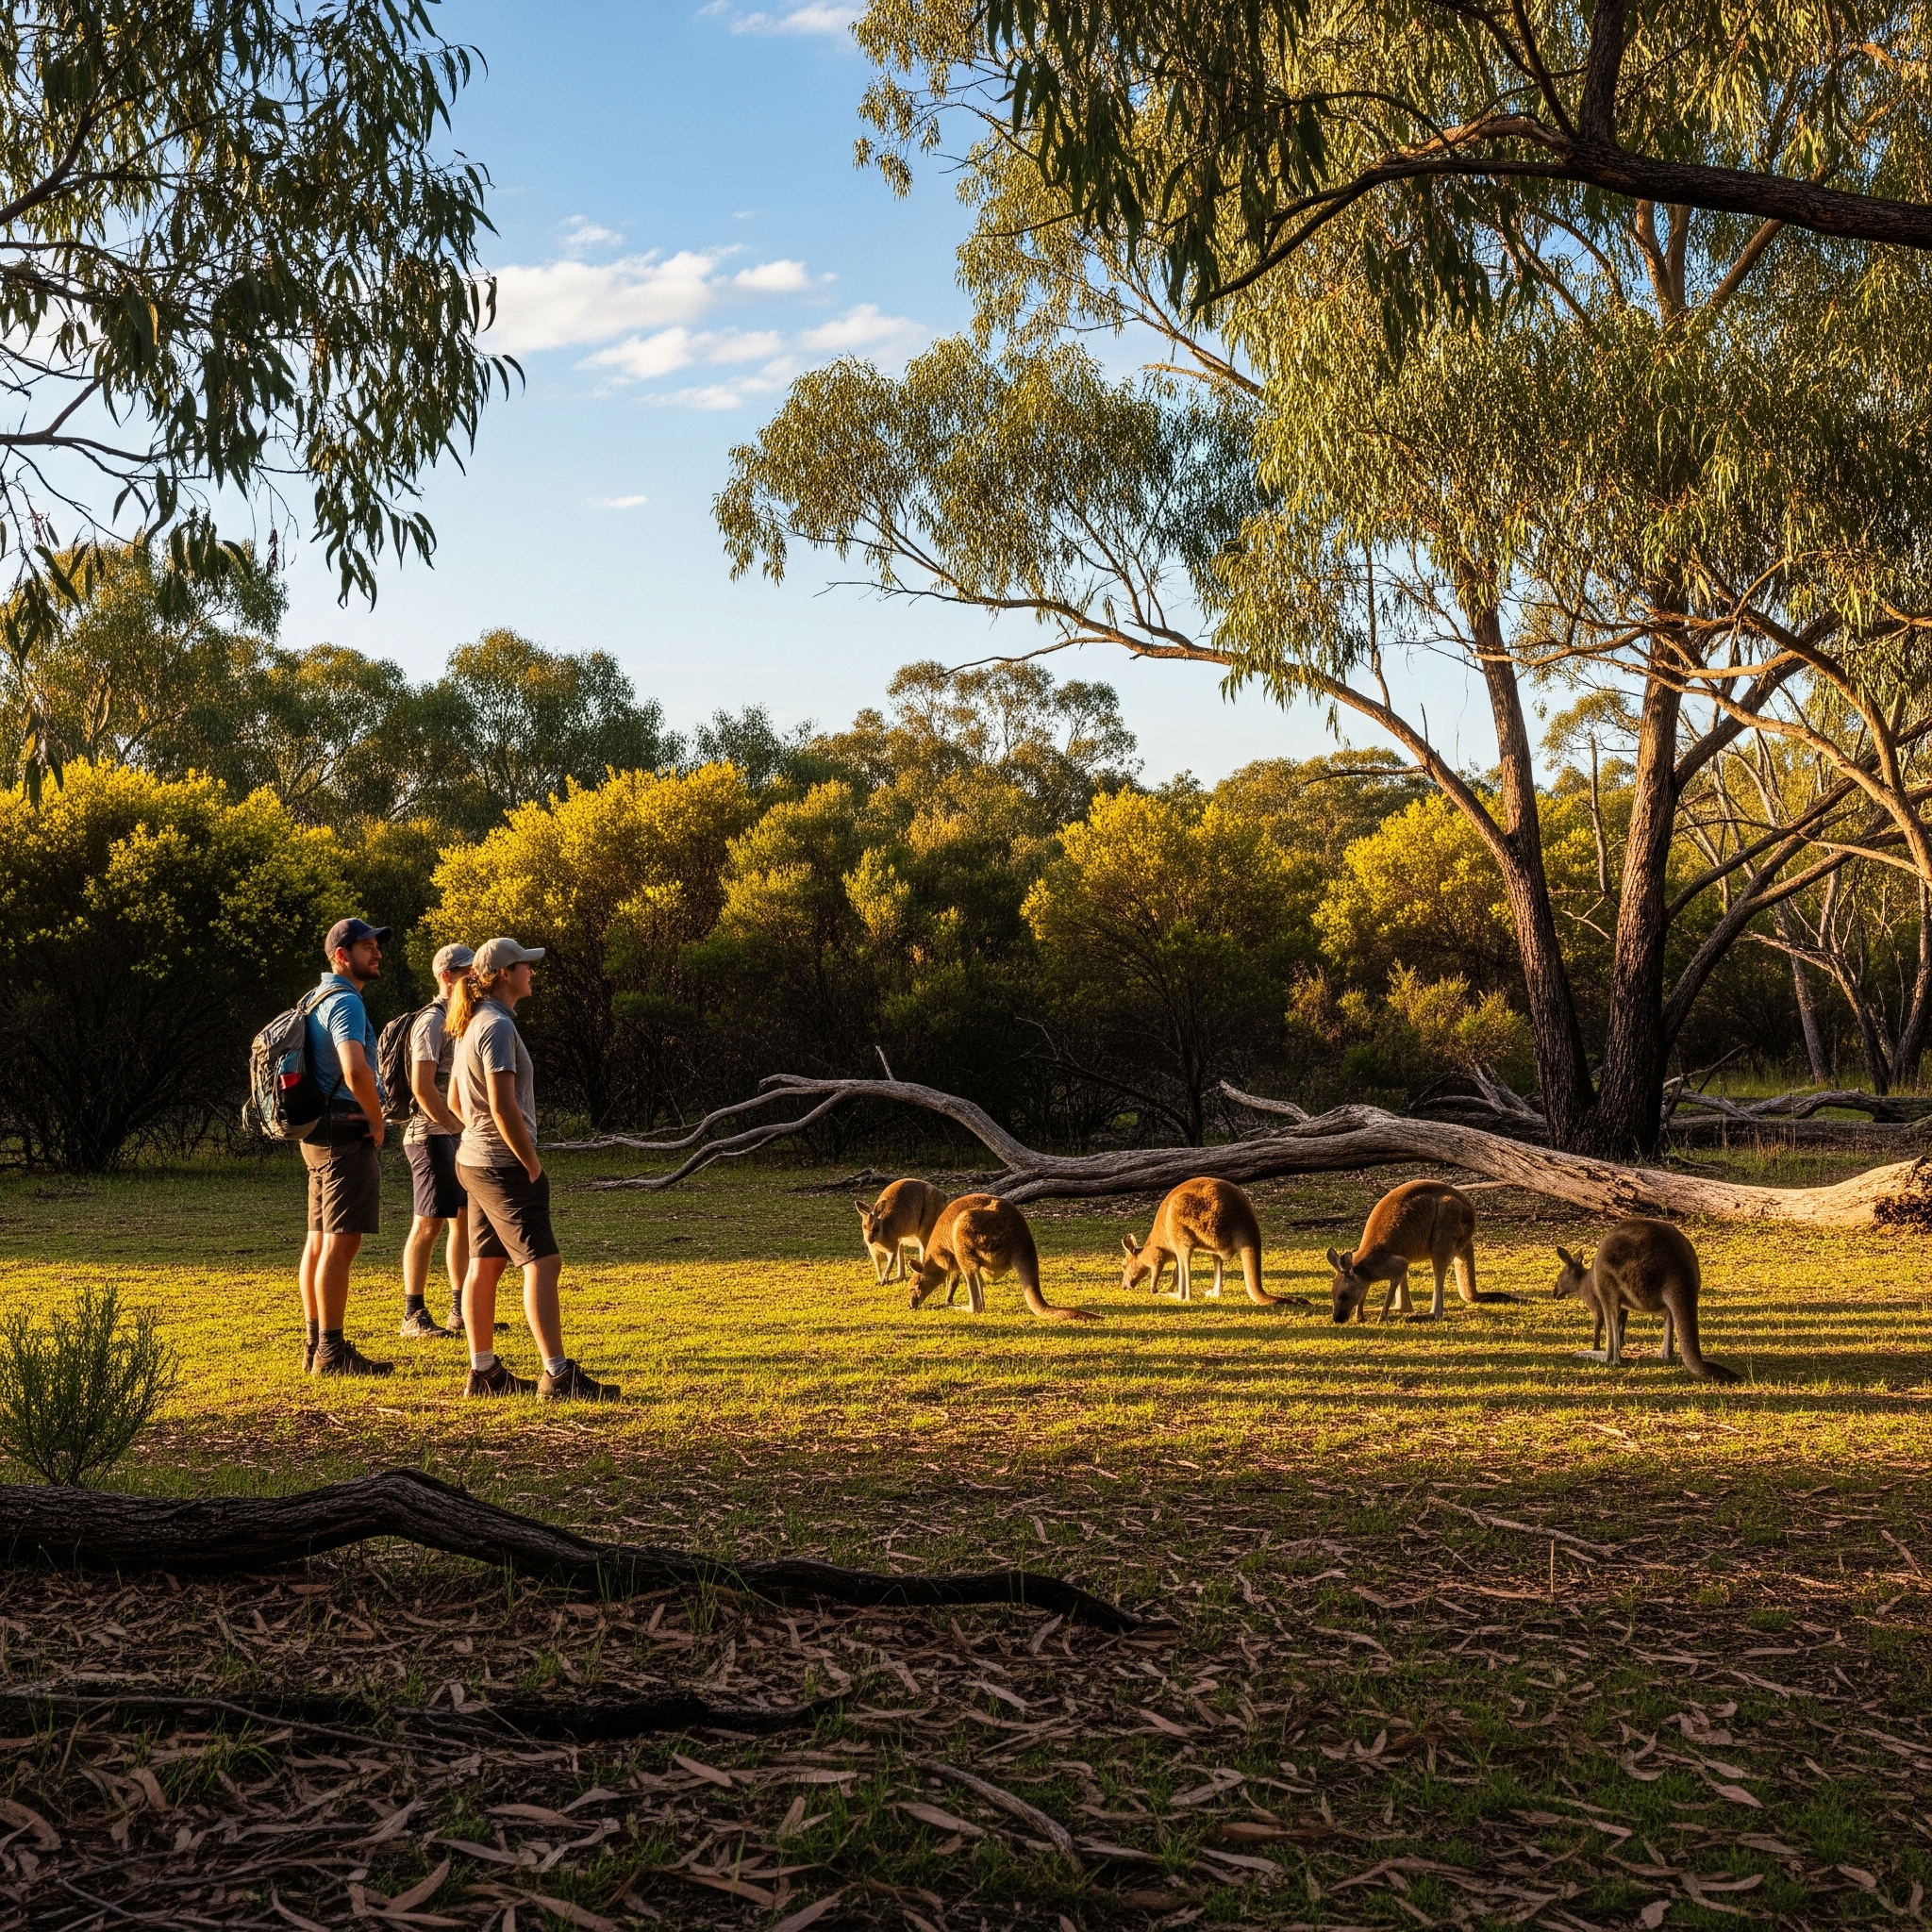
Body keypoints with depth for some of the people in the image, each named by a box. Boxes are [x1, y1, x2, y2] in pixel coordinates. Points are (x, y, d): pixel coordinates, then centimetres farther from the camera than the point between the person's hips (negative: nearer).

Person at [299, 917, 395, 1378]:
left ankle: (317, 1344, 20)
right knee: (342, 1242, -9)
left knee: (321, 1240, 13)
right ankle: (331, 1352, -9)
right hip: (348, 1133, -11)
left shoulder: (319, 1000, 17)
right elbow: (355, 1071, -31)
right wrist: (377, 1120, -17)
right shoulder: (345, 1002, -15)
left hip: (320, 1134, 11)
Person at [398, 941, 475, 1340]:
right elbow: (422, 1085, -19)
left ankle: (461, 1310, 18)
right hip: (432, 1134, -9)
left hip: (458, 1134, 9)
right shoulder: (433, 1020, -12)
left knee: (464, 1219, 11)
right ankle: (413, 1317, -4)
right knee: (429, 1222, -8)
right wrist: (457, 1126, -18)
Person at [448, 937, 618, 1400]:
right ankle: (557, 1375, -16)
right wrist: (532, 1165, -15)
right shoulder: (497, 1026, -17)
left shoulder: (475, 1024, 14)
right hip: (502, 1165, -10)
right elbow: (504, 1106, -22)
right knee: (542, 1263, -12)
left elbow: (456, 1099, 22)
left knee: (485, 1267, 12)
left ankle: (483, 1372, 18)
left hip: (476, 1161, 10)